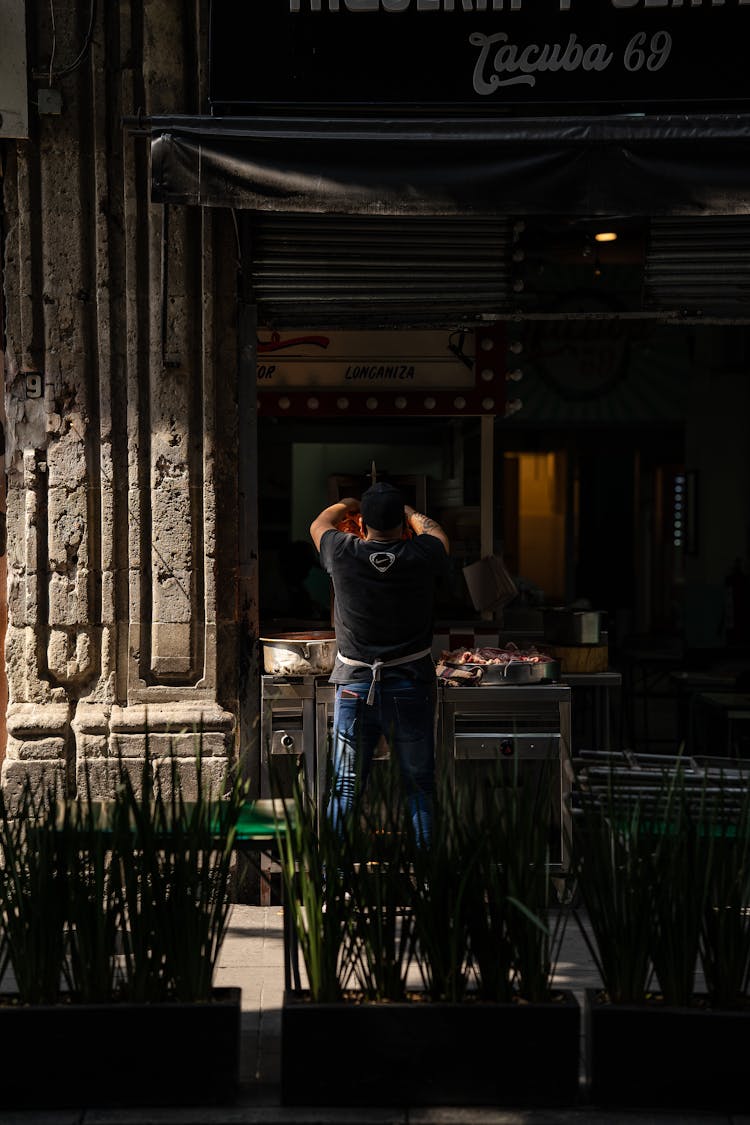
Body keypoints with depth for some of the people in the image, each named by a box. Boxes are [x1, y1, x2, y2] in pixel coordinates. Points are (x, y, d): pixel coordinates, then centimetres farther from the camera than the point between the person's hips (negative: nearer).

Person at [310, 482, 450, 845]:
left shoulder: (343, 555, -7)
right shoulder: (422, 556, -8)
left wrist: (346, 505, 35)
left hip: (355, 686, 0)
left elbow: (319, 524, 17)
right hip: (411, 685, 0)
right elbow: (437, 534, 18)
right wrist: (409, 513, 35)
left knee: (345, 787, 10)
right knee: (419, 786, 9)